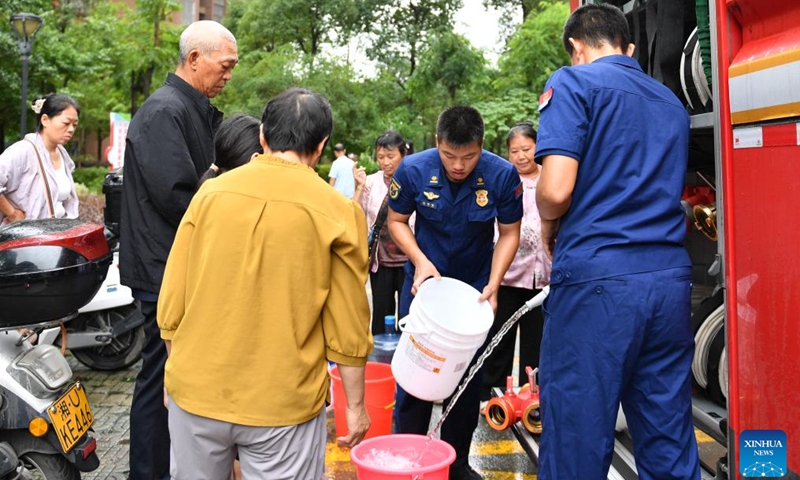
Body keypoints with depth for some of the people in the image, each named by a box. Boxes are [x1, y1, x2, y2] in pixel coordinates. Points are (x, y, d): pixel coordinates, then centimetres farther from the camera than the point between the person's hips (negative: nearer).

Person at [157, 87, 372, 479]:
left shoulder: (211, 193, -3)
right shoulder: (337, 212, -8)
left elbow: (171, 304, 1)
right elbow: (347, 329, -6)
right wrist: (355, 404, 6)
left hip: (196, 392, 3)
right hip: (282, 405, -2)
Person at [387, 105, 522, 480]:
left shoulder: (503, 175, -20)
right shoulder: (412, 170, -19)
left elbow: (509, 232, -8)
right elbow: (397, 220, -4)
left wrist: (494, 284, -18)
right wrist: (420, 260, -19)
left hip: (475, 284, 1)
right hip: (424, 278, 0)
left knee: (468, 375, 8)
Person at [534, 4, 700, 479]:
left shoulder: (574, 83, -1)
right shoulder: (671, 101, 19)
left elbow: (556, 190, -12)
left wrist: (550, 226, 8)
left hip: (597, 279, -6)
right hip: (671, 278, 7)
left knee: (578, 441, 3)